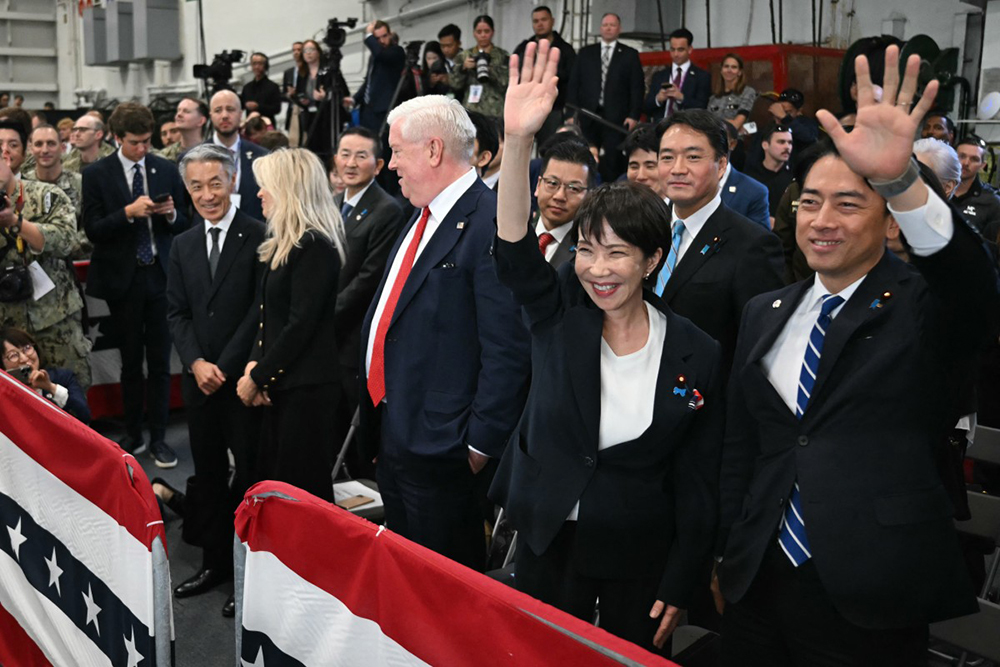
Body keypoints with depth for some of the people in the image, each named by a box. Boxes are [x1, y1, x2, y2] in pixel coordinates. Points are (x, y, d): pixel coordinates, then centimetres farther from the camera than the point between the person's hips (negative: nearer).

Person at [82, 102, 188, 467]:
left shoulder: (167, 170, 5)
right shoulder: (96, 174, -2)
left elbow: (184, 225, 9)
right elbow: (93, 230, -7)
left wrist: (171, 213, -12)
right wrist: (129, 212, -20)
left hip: (161, 275, 1)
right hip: (122, 278, -1)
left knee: (160, 360, 3)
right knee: (130, 360, 10)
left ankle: (158, 437, 12)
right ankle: (133, 434, 23)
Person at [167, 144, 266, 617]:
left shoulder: (258, 236, -8)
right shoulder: (182, 245, 11)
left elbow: (261, 309, -11)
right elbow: (177, 313, 10)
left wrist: (224, 366, -12)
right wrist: (196, 363, -6)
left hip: (243, 378, -5)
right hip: (199, 379, 6)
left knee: (250, 473, 2)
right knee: (207, 473, 12)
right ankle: (215, 561, 24)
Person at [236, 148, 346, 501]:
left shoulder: (315, 246, -15)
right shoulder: (284, 243, 14)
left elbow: (301, 324, -18)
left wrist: (257, 377, -11)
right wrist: (254, 363, 0)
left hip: (307, 388, -9)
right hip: (280, 383, 9)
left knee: (302, 486, -2)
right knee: (270, 478, 13)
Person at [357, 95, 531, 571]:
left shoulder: (490, 223, -19)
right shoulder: (422, 218, 13)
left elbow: (507, 349, -22)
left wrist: (481, 445, -20)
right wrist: (375, 423, 17)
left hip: (441, 448, -9)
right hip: (392, 437, 9)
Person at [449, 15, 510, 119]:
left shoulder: (503, 56, 6)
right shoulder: (464, 56, 13)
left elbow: (507, 83, -5)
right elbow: (454, 84, 8)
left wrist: (488, 67, -14)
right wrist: (463, 68, -9)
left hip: (494, 112, -2)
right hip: (470, 111, 2)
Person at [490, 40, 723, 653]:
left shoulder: (698, 354, -10)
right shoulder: (559, 314, -6)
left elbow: (697, 482, -5)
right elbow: (513, 248, -25)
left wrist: (679, 588, -3)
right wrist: (519, 139, -39)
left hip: (640, 557, -1)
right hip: (547, 540, 2)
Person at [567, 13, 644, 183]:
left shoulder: (630, 54, 9)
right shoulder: (585, 53, 14)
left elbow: (637, 87, 4)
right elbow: (574, 84, 10)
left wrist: (634, 115, -6)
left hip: (617, 118, -2)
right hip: (588, 116, 2)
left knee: (613, 162, -5)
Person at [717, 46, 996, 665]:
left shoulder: (925, 307, -6)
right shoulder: (766, 314, 8)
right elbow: (740, 448, 11)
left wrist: (900, 178, -46)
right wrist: (729, 556, 8)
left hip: (871, 604, -4)